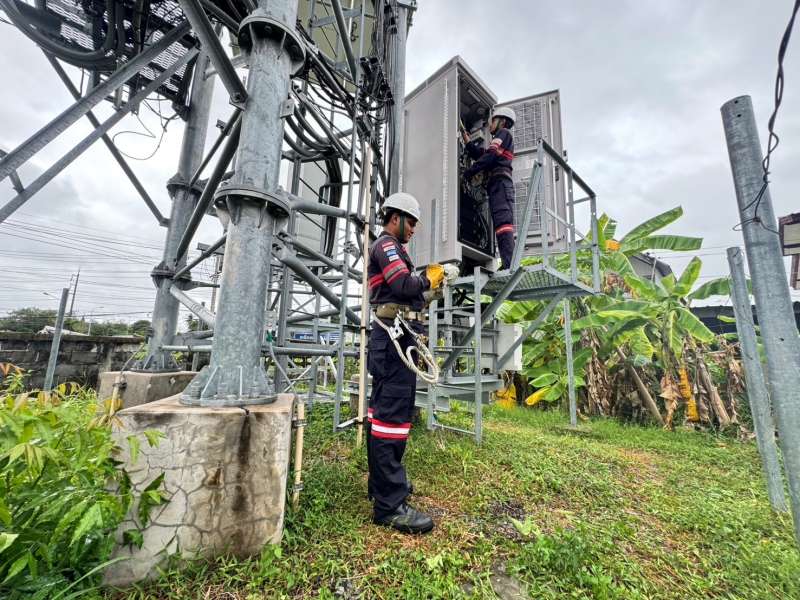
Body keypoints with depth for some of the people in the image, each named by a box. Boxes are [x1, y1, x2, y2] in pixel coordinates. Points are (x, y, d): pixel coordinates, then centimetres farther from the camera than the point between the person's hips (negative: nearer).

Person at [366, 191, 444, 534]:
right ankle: (389, 504, -6)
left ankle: (382, 483, 25)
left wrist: (428, 281, 9)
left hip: (391, 338, 11)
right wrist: (427, 280, 0)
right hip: (394, 338, -11)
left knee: (382, 411, 13)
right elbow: (405, 285, -19)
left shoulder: (387, 249, 28)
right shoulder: (386, 245, -5)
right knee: (393, 414, -12)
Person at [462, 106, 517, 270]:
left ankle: (509, 264, -34)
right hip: (497, 183, 9)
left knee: (503, 221, -22)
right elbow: (478, 153, 28)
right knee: (500, 223, -2)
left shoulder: (504, 133, 9)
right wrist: (465, 136, 32)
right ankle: (507, 265, -9)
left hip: (500, 180, -9)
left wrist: (470, 171, -7)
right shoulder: (499, 140, 36)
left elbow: (490, 155, -8)